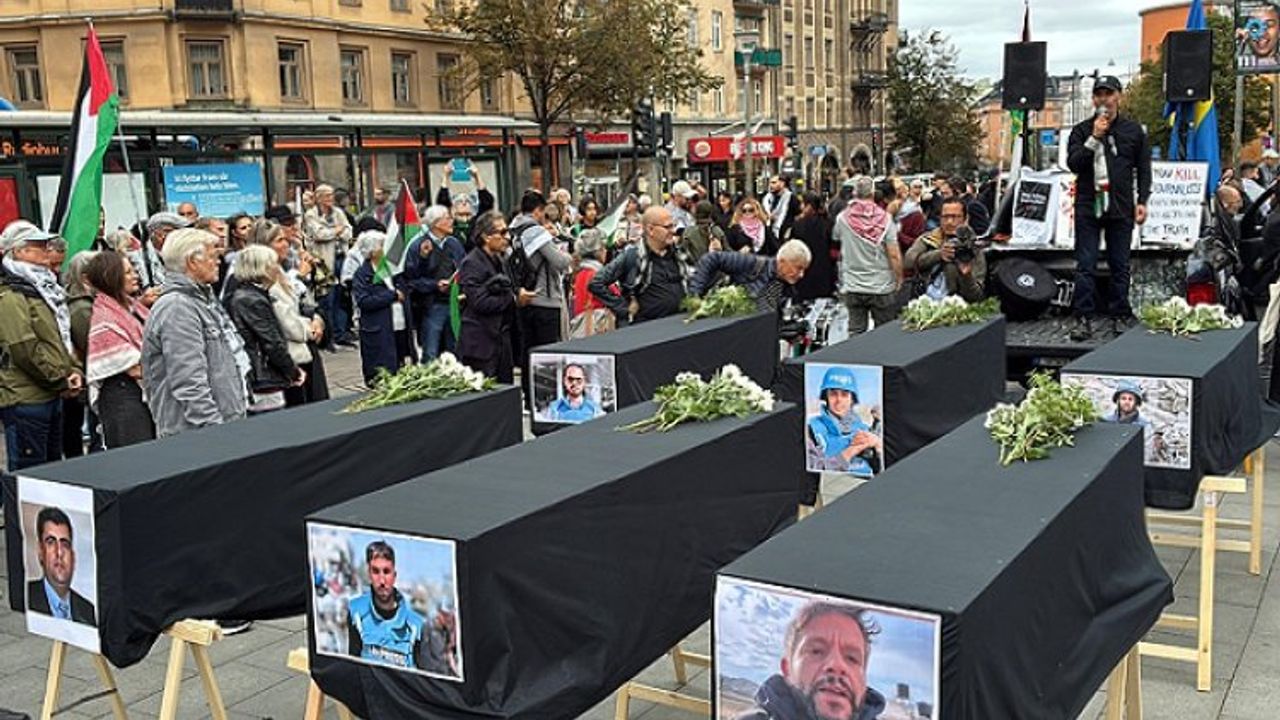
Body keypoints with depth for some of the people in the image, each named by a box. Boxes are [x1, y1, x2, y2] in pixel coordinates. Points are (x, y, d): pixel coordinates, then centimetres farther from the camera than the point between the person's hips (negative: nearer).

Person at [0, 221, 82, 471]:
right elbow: (26, 349, -21)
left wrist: (73, 371, 7)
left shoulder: (42, 288, 16)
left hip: (51, 394, 10)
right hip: (25, 399, -10)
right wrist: (61, 380, -14)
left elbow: (62, 336, 22)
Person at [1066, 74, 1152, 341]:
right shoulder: (1081, 130, 8)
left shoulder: (1133, 130, 10)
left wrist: (1142, 201, 3)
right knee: (1085, 266, -4)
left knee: (1120, 266, 5)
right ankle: (1083, 318, -2)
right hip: (1088, 206, -1)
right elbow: (1073, 163, -3)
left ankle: (1120, 316, 13)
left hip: (1121, 208, 1)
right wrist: (1094, 138, -12)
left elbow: (1143, 168, 11)